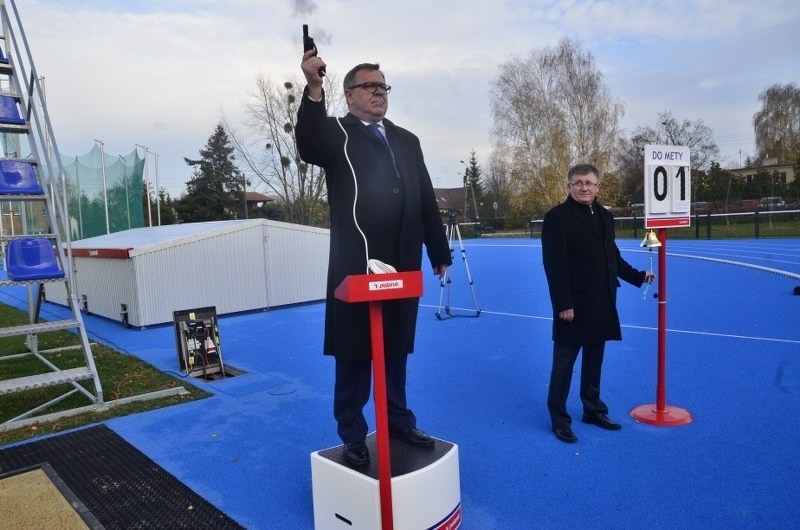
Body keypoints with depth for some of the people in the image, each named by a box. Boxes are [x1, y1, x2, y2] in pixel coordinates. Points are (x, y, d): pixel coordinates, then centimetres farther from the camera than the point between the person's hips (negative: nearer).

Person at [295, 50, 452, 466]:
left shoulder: (406, 141, 16)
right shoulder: (336, 133, 2)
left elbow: (426, 200, 13)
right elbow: (308, 149, -23)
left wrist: (440, 252, 11)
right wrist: (313, 89, -36)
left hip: (403, 265, 5)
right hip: (356, 265, -4)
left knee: (395, 350, 15)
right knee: (354, 354, 5)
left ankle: (399, 421, 30)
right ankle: (353, 435, 18)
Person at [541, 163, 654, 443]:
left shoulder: (605, 216, 12)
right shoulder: (557, 217, -10)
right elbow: (554, 265, -16)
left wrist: (638, 276, 23)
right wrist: (563, 303, -19)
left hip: (602, 303, 7)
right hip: (574, 304, -7)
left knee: (594, 360, 17)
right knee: (564, 363, 3)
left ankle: (593, 410, 33)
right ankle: (559, 419, 16)